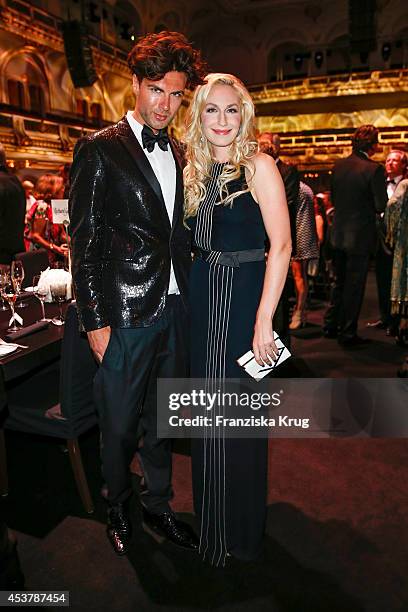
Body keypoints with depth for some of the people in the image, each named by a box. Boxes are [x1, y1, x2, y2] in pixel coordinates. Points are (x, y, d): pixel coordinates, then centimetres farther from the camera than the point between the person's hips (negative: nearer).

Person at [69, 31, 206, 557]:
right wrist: (95, 321, -12)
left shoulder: (176, 153, 14)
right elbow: (85, 242, -8)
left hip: (175, 308, 6)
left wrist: (189, 294, 7)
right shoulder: (100, 149, -5)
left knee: (162, 418, 18)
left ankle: (157, 508, 39)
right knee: (120, 424, 10)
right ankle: (118, 508, 38)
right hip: (126, 314, -5)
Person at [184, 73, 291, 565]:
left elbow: (281, 245, -15)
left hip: (244, 294, -6)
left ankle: (240, 530, 30)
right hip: (202, 294, 6)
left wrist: (264, 318, -21)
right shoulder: (195, 170, 12)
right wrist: (199, 280, 2)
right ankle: (211, 518, 40)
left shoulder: (258, 165, -7)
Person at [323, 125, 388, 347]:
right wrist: (368, 209, 7)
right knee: (354, 287, 4)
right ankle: (348, 334, 12)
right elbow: (381, 205, -13)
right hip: (360, 236, -6)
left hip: (339, 234, 6)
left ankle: (331, 326, 28)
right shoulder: (374, 169, -16)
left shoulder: (339, 166, 3)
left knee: (339, 282, 19)